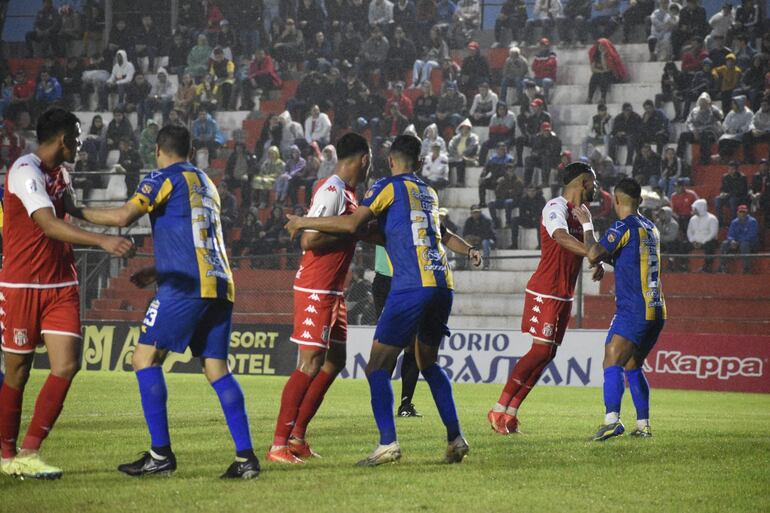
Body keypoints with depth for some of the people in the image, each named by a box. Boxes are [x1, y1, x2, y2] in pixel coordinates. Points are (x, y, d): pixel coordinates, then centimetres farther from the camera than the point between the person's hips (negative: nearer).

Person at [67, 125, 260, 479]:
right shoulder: (206, 183, 25)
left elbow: (123, 217, -9)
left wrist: (77, 212, 4)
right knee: (217, 369, 7)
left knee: (145, 359, -2)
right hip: (220, 284, 8)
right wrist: (156, 272, 36)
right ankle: (245, 456, -3)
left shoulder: (165, 178, 1)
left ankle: (160, 454, -8)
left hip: (186, 286, -8)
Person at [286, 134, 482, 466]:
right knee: (428, 363, 22)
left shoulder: (389, 186, 1)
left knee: (378, 367, -5)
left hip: (411, 286, -7)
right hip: (442, 284, 7)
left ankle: (388, 443, -18)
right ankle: (455, 437, 17)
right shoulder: (430, 194, 22)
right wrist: (469, 250, 54)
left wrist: (304, 223, -2)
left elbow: (352, 224, -10)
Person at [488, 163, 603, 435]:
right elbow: (562, 237, -32)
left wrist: (597, 262, -16)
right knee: (541, 350, -13)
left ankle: (511, 411, 9)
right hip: (545, 292, -9)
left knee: (547, 354, 6)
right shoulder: (556, 207, -14)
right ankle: (499, 410, -8)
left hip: (564, 294, 9)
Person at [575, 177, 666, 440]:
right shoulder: (650, 228, 18)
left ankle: (611, 419, -33)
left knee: (612, 362, -16)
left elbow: (594, 255, -17)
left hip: (633, 310, -8)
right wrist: (605, 260, 32)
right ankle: (643, 425, 17)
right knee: (633, 367, 18)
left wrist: (587, 225, -4)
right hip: (656, 311, 8)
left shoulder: (624, 227, -8)